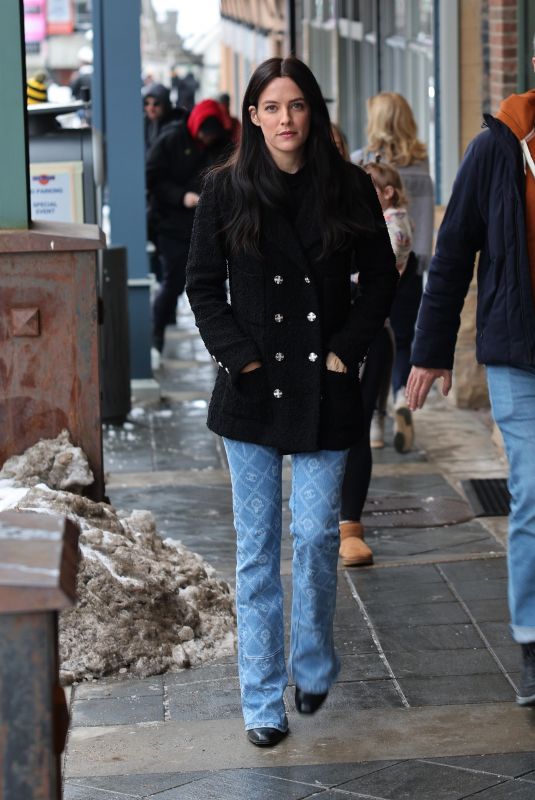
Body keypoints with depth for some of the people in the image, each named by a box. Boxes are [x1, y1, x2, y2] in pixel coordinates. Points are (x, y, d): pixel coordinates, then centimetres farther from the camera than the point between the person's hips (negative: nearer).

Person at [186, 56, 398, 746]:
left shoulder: (348, 189, 2)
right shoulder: (226, 191, 2)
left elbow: (380, 280, 7)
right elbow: (203, 285, 5)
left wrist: (346, 350, -3)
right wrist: (238, 353, -6)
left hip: (322, 390, 0)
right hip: (253, 391, 0)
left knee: (316, 536, -4)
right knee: (257, 548, 4)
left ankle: (313, 667, 21)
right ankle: (261, 701, 12)